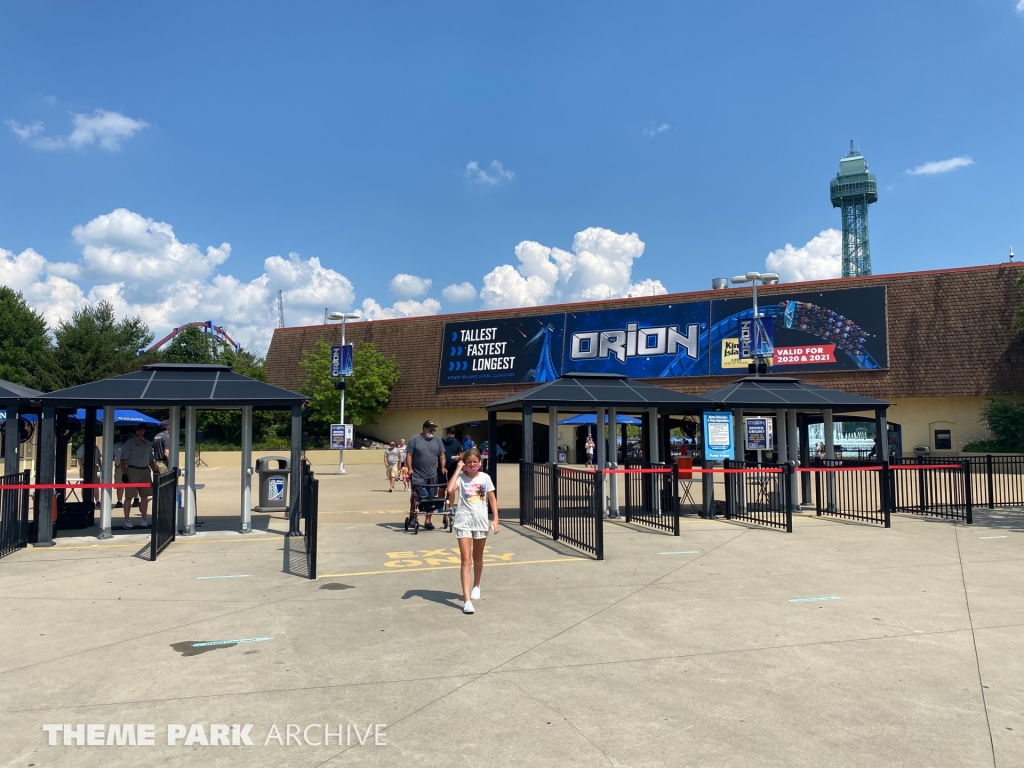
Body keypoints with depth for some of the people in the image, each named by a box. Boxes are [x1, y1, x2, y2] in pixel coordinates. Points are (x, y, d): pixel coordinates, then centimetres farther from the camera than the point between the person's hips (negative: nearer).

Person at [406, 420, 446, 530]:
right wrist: (410, 468, -14)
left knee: (430, 499, 5)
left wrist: (442, 467, 1)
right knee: (416, 495, 1)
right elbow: (409, 455, -5)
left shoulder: (437, 441, 11)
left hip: (432, 475, 4)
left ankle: (427, 521, 12)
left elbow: (441, 455, 14)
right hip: (418, 475, -4)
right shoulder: (414, 439, -2)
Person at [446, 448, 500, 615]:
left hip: (481, 522, 3)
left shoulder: (485, 477, 1)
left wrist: (496, 520, 0)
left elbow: (492, 499, 6)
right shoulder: (460, 477, -7)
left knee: (477, 558, 19)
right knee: (466, 560, -7)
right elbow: (450, 490, -28)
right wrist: (457, 470, -19)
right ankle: (467, 599, -9)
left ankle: (476, 586, 43)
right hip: (464, 522, -3)